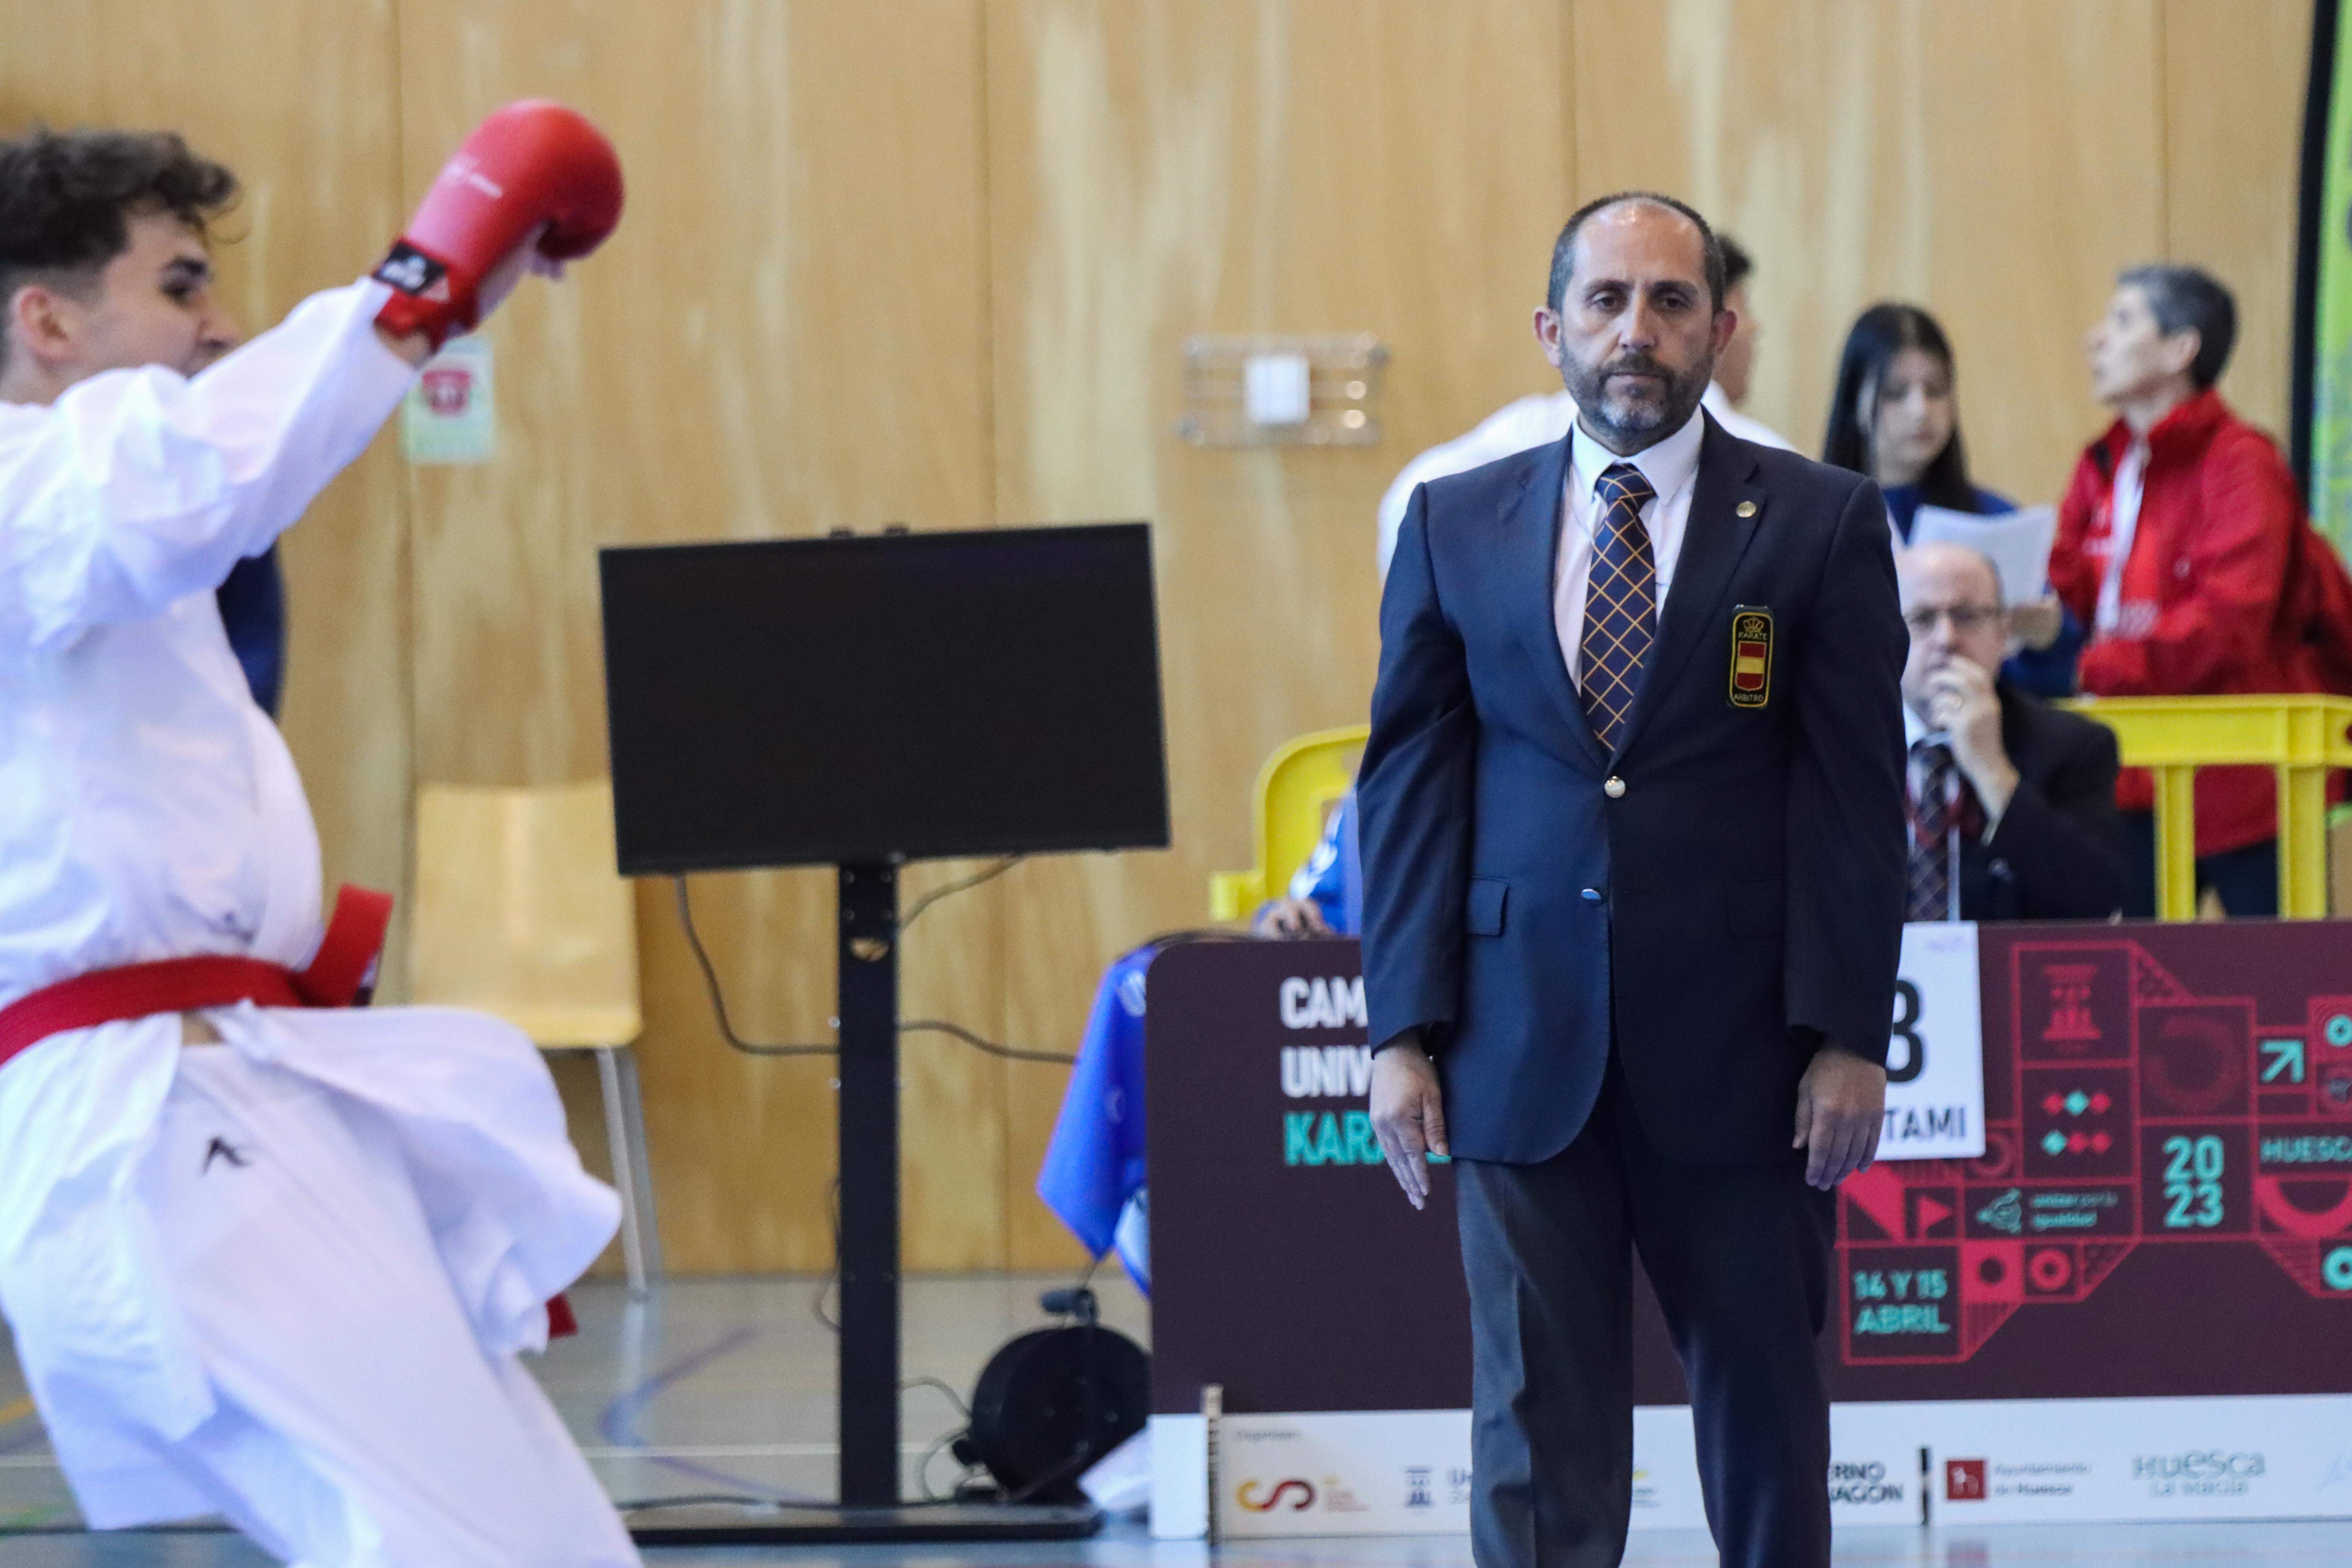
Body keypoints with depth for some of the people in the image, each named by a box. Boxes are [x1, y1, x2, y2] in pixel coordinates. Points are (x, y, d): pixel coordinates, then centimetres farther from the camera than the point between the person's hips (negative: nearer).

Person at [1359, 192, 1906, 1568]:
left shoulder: (1820, 523, 2)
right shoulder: (1458, 523, 8)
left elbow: (1859, 795, -1)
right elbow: (1409, 782, 7)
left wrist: (1848, 1037, -8)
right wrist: (1405, 1030, -1)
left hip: (1739, 1047, -1)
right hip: (1525, 1044, 1)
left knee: (1764, 1397, 8)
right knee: (1538, 1412, 0)